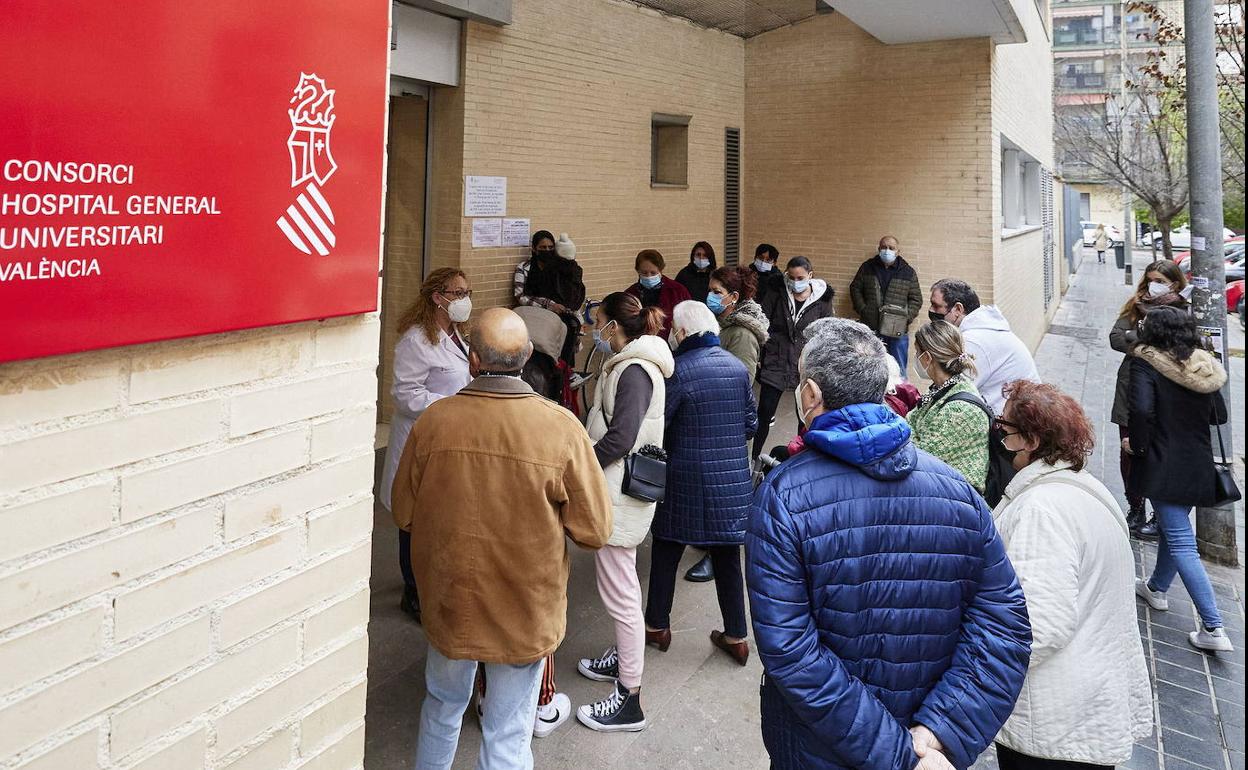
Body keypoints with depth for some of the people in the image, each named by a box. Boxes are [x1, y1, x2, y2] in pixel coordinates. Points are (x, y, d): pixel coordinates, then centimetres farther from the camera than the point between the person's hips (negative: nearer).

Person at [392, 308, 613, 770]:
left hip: (449, 600, 2)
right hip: (526, 610, -2)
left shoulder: (432, 422, -15)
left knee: (442, 708, 27)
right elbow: (595, 531, -14)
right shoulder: (561, 428, -21)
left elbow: (404, 514, -2)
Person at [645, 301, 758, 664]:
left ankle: (657, 625, 27)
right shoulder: (738, 367, 0)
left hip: (686, 480, -4)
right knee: (727, 557, 13)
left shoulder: (679, 371, -15)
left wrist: (676, 443, 8)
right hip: (733, 481, 4)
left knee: (666, 552, 14)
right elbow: (751, 424, 6)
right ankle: (736, 637, 20)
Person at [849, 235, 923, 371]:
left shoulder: (908, 272, 4)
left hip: (898, 331, -1)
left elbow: (916, 299, 6)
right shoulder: (867, 267, 6)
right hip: (871, 329, 1)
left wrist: (906, 317, -7)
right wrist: (863, 310, -1)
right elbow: (855, 288, 11)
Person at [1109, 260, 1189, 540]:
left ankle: (1161, 517, 15)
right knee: (1129, 452, 10)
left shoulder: (1182, 312, -4)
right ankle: (1135, 509, 26)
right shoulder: (1137, 306, 10)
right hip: (1130, 389, 4)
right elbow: (1115, 338, -2)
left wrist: (1136, 337, -14)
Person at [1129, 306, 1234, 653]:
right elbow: (1220, 416, 11)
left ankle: (1213, 628, -8)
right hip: (1199, 465, 7)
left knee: (1182, 543, -5)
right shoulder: (1204, 367, 4)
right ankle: (1157, 588, 44)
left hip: (1164, 467, -7)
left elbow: (1140, 408, -29)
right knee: (1174, 528, 25)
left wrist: (1138, 444, -13)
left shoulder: (1147, 364, -14)